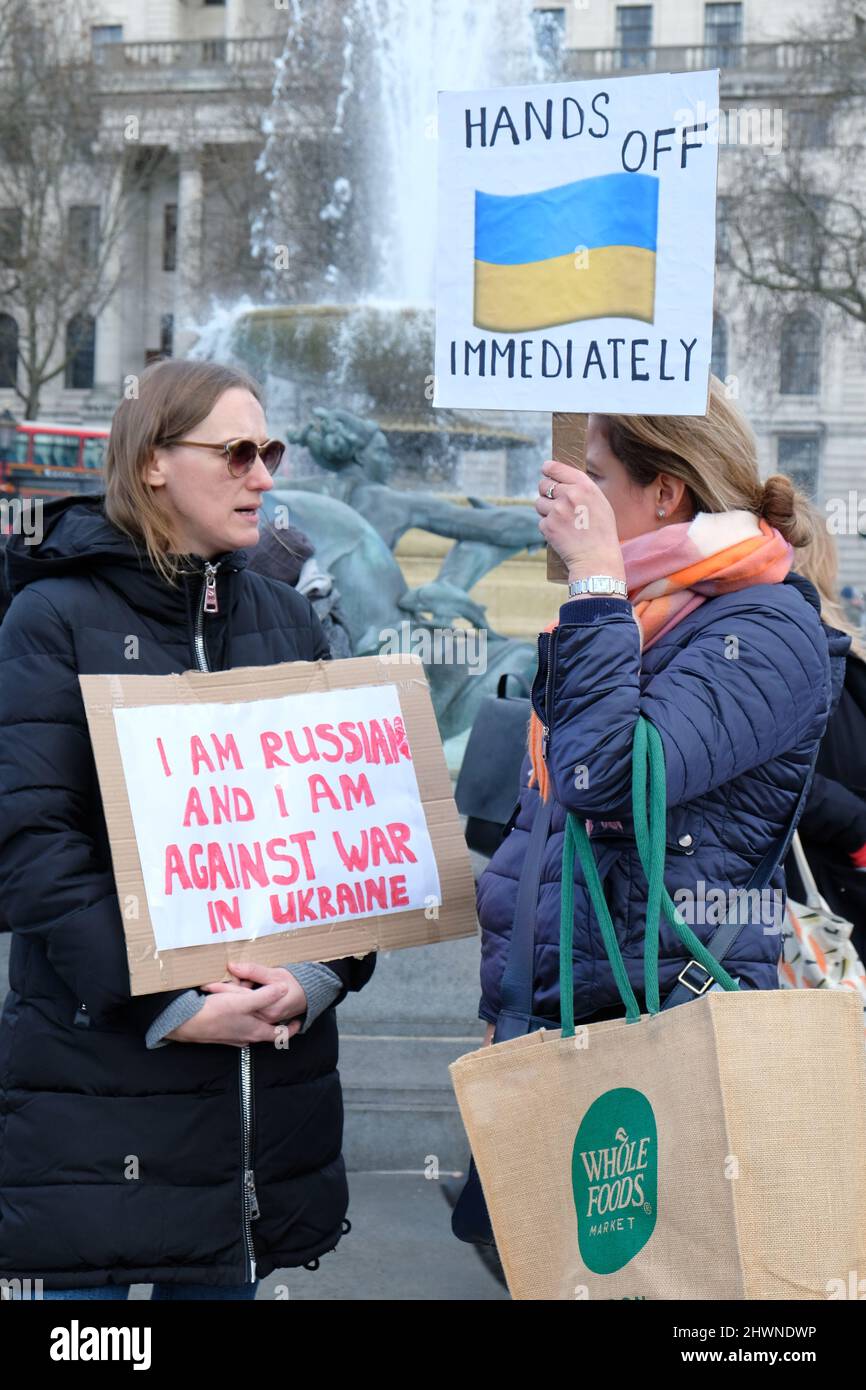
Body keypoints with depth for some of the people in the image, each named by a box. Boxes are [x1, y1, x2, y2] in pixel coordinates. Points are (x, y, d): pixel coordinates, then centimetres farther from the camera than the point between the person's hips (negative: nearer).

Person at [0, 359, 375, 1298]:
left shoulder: (286, 619, 13)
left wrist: (323, 971, -8)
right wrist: (167, 1006, -18)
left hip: (266, 1060, 5)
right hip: (101, 1052, -4)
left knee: (224, 1273, 12)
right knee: (91, 1275, 2)